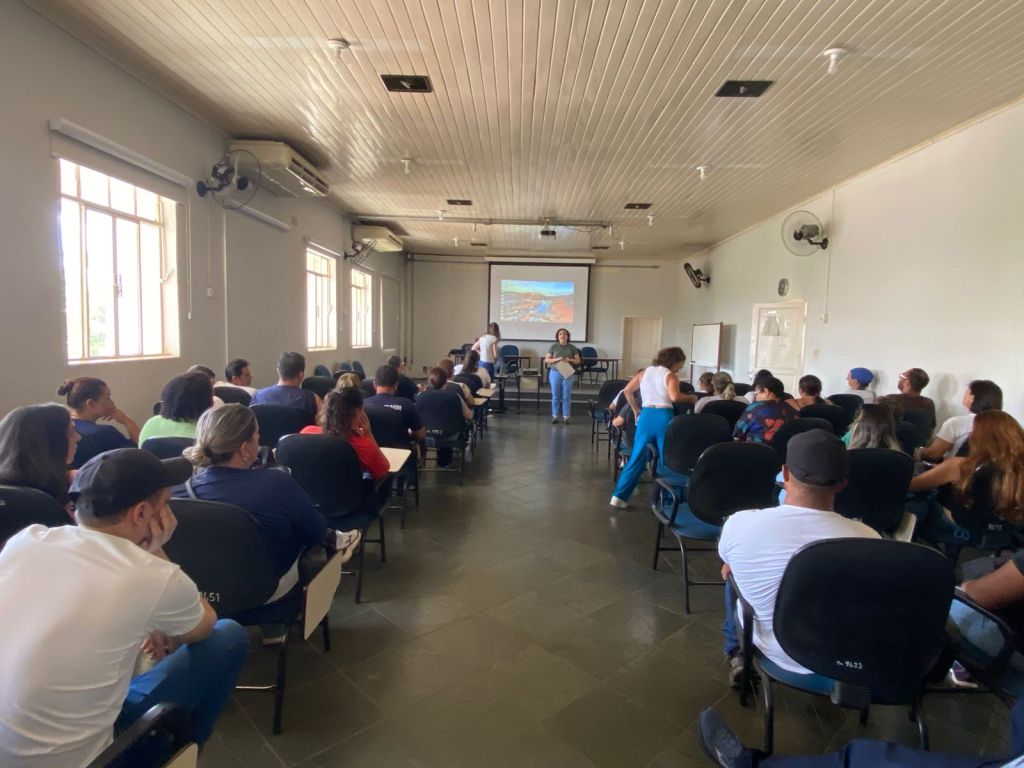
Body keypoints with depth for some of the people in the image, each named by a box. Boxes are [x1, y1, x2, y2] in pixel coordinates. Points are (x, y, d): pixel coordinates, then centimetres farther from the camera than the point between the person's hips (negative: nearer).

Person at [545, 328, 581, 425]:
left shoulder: (572, 347, 4)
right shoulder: (553, 346, 1)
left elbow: (578, 360, 5)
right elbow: (546, 360, 0)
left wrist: (570, 360, -13)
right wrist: (557, 359, -15)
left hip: (567, 374, 1)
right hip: (555, 373, -1)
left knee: (567, 396, 2)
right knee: (555, 396, 4)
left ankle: (565, 417, 9)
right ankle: (555, 416, 12)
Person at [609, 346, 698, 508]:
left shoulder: (645, 372, 13)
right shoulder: (670, 375, -2)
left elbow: (627, 391, 10)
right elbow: (674, 397, -19)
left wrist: (636, 410, 18)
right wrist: (691, 398, -3)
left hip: (646, 416, 5)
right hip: (663, 417, -4)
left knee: (637, 458, 8)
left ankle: (619, 497, 4)